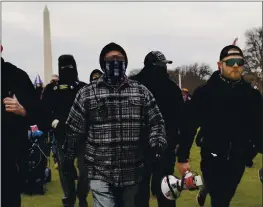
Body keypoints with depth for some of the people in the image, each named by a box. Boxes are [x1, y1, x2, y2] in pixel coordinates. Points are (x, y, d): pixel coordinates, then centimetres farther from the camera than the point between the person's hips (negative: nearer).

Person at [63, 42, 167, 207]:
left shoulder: (141, 92, 5)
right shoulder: (87, 94, 0)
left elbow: (156, 123, 6)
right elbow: (74, 130, 5)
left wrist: (157, 143, -12)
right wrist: (68, 160, 8)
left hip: (133, 173, 3)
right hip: (100, 173, -2)